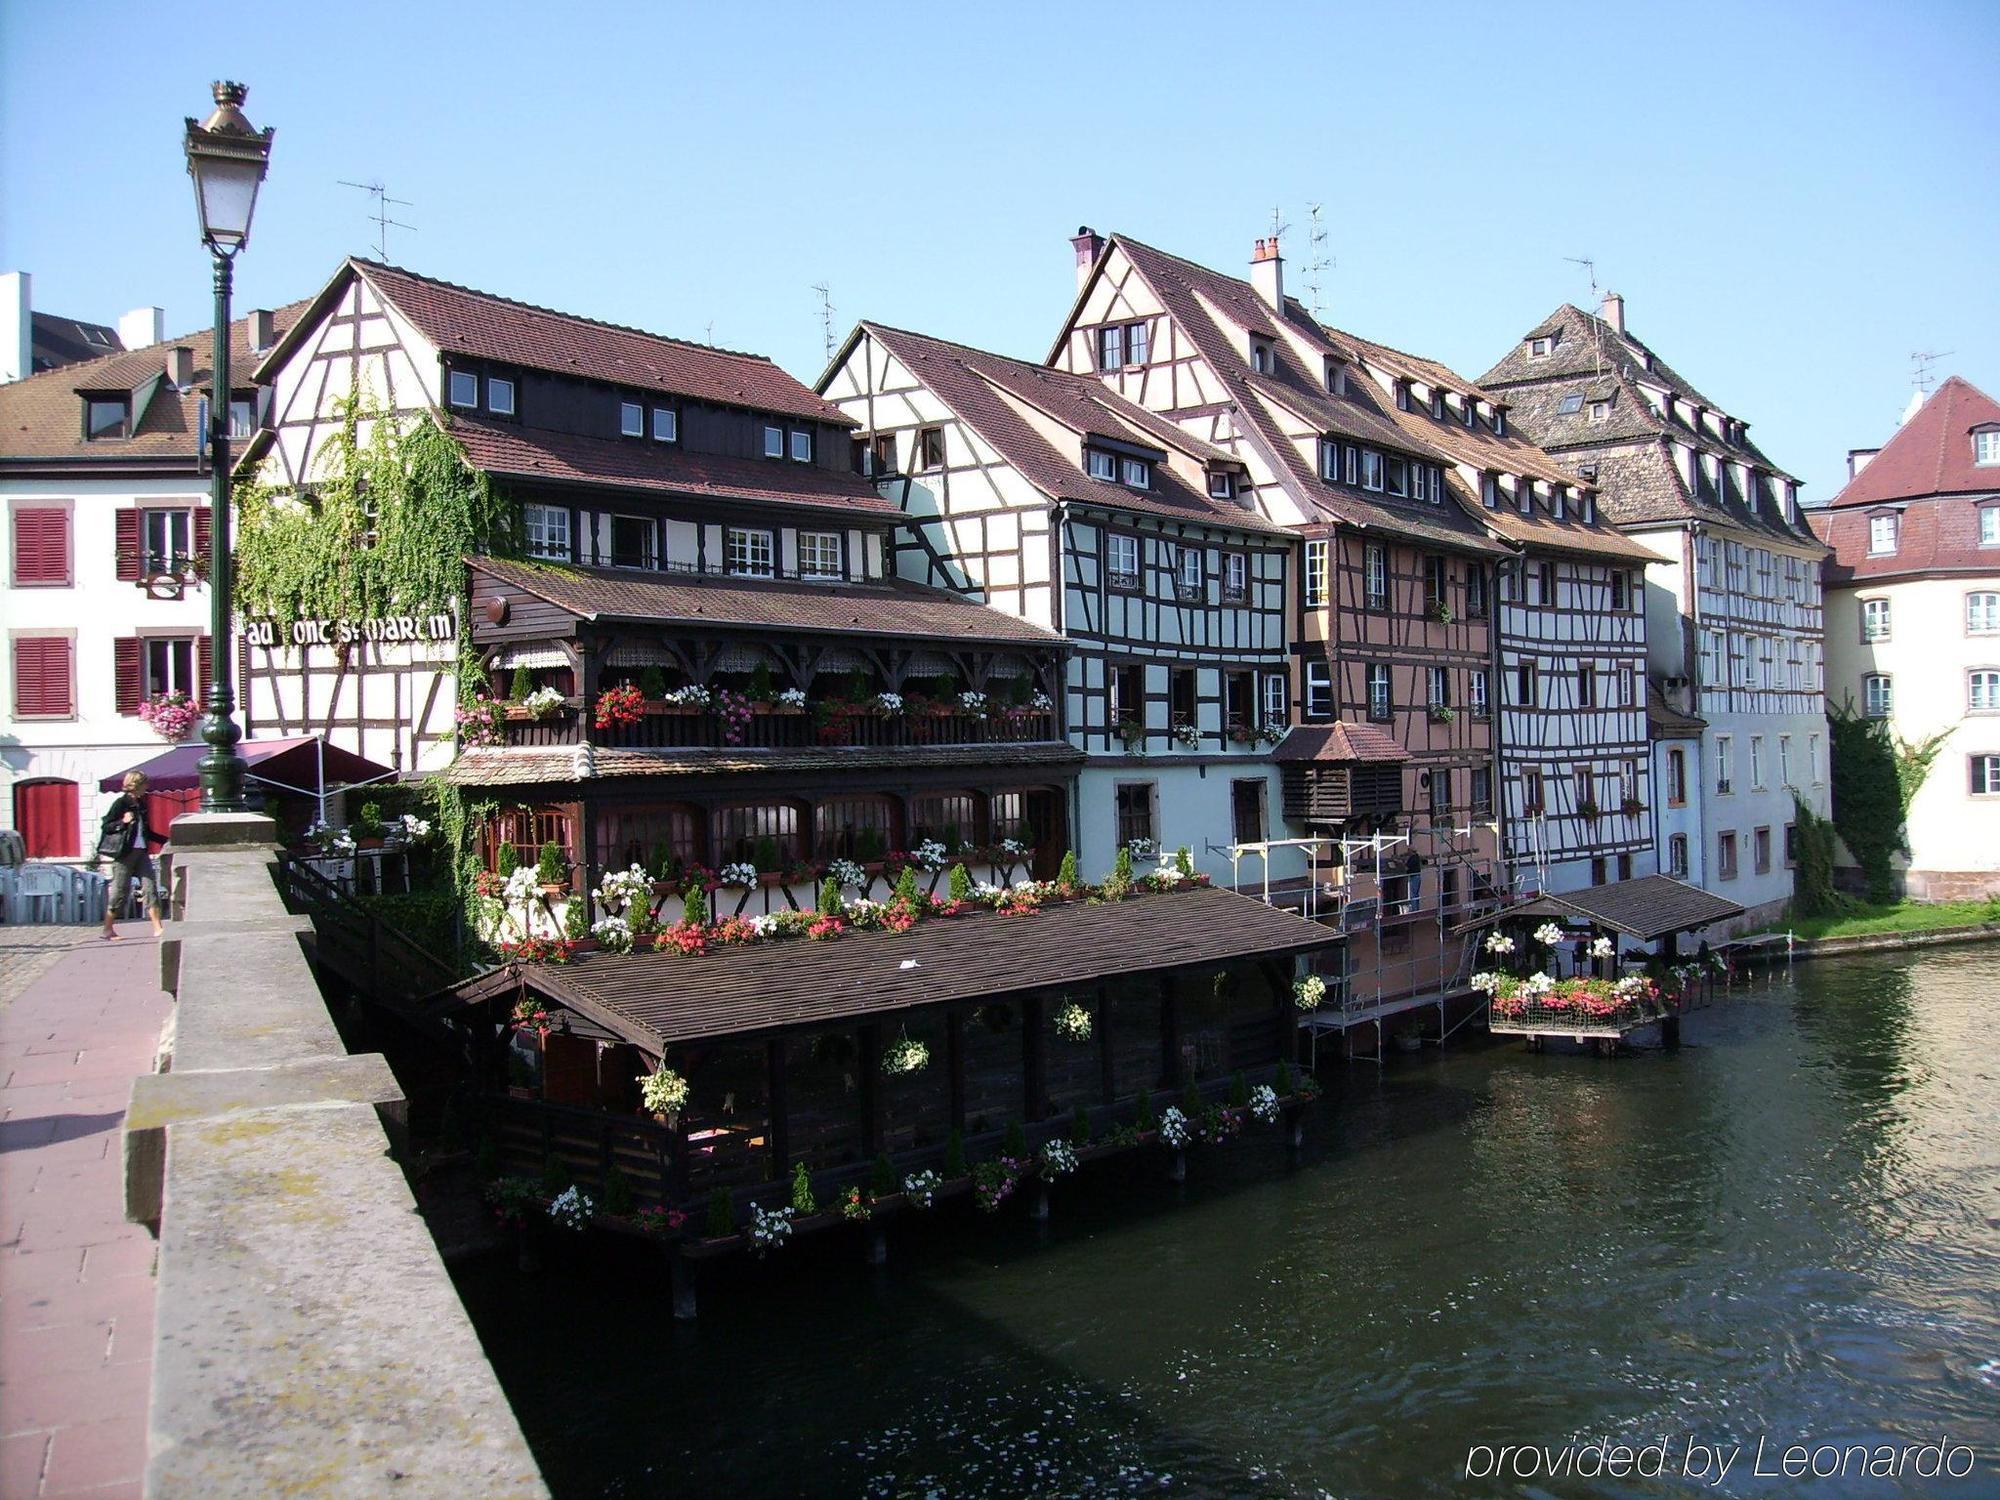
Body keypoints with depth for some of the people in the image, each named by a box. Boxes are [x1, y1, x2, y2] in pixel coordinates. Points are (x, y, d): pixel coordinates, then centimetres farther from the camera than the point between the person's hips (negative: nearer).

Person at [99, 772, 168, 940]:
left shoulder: (140, 804, 14)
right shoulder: (121, 803, -7)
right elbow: (105, 826, -9)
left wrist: (166, 840, 22)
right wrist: (122, 822, -23)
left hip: (140, 852, 7)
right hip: (124, 853, -7)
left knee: (150, 888, 0)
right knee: (120, 890, -2)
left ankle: (157, 928, -1)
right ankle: (108, 929, 12)